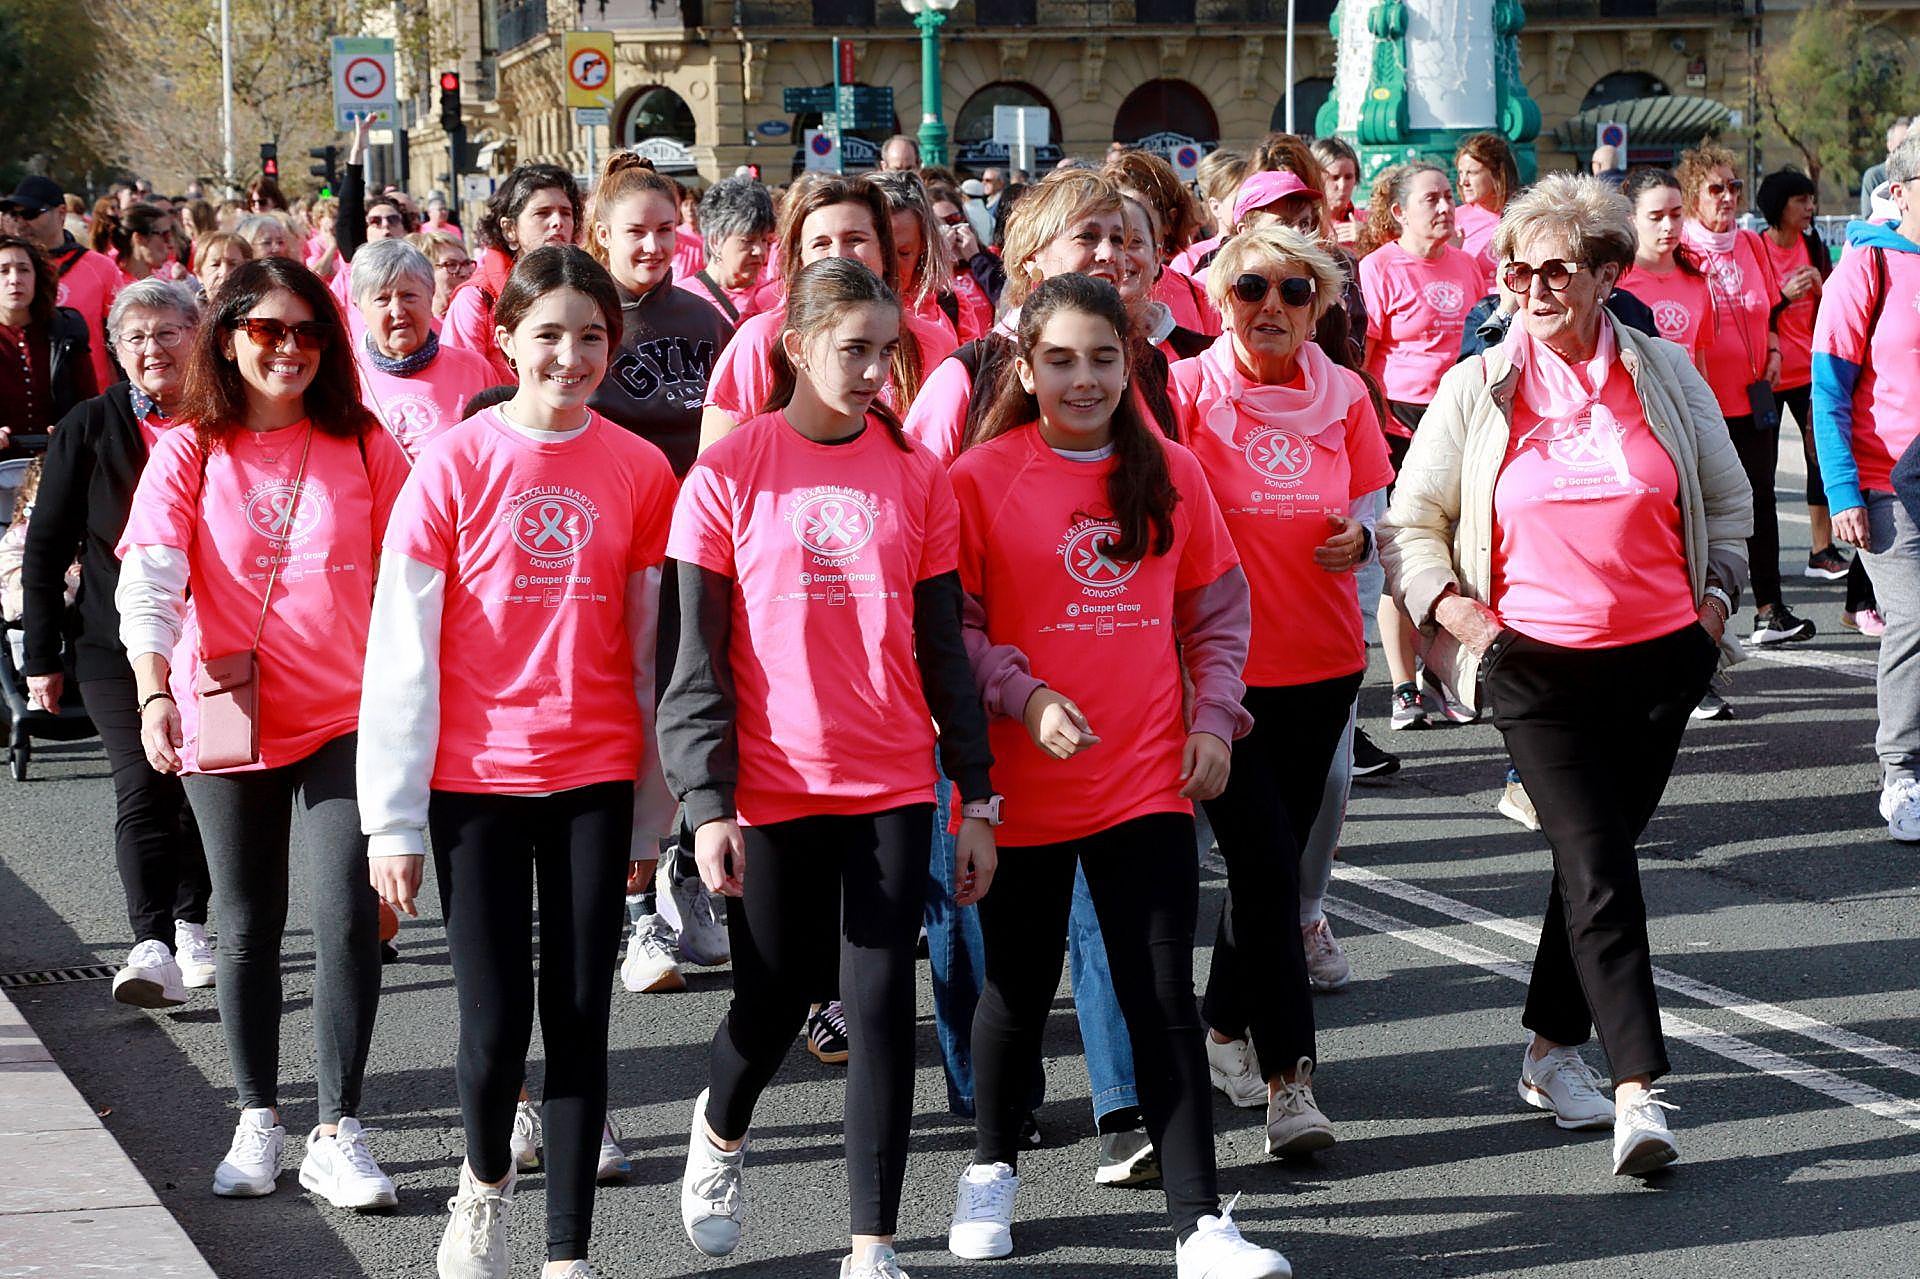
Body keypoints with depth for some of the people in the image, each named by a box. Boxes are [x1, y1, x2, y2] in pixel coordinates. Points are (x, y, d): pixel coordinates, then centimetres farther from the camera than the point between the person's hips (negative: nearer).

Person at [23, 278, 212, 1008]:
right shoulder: (90, 429, 0)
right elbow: (47, 548, 3)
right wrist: (42, 657, -1)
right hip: (118, 644, -2)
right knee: (144, 788, -14)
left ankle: (190, 926, 29)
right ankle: (153, 949, -22)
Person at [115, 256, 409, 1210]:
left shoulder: (362, 447, 2)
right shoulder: (188, 452, -2)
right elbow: (149, 577, -13)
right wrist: (154, 692, -27)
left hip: (344, 719, 0)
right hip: (227, 721, 0)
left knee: (349, 921, -9)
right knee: (249, 927, 10)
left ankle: (338, 1135, -1)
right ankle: (257, 1123, 23)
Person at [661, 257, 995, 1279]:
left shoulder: (916, 476, 3)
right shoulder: (728, 476, -4)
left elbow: (942, 648, 7)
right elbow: (699, 655, -4)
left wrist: (977, 797, 4)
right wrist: (707, 804, -10)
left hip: (893, 787, 2)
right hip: (773, 789, -2)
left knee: (883, 1004, -2)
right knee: (773, 997, 8)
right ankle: (719, 1131, 41)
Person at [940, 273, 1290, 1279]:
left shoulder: (1169, 473, 5)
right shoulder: (981, 477, -5)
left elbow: (1216, 607, 12)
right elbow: (951, 623, -4)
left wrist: (1213, 716, 1)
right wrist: (1024, 697, -17)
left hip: (1148, 775, 1)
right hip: (1023, 782, -1)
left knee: (1164, 999, -2)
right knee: (1019, 989, 13)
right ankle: (992, 1171, 37)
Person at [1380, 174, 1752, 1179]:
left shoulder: (1665, 374, 6)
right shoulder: (1477, 390, 2)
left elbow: (1729, 500, 18)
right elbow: (1410, 522, 8)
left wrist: (1718, 593, 6)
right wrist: (1454, 611, -4)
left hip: (1662, 655, 2)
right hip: (1536, 663, -2)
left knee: (1597, 856, 10)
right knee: (1599, 871, -12)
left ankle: (1552, 1049, 28)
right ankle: (1640, 1093, -15)